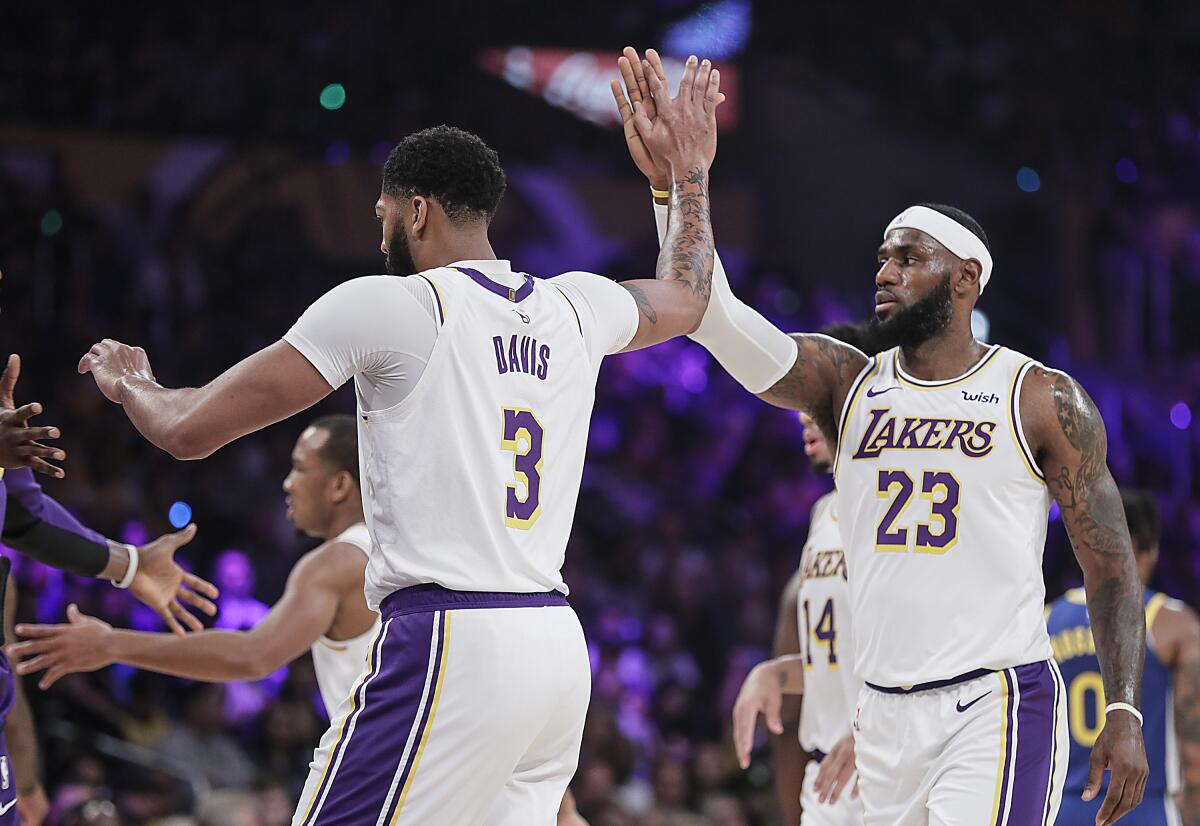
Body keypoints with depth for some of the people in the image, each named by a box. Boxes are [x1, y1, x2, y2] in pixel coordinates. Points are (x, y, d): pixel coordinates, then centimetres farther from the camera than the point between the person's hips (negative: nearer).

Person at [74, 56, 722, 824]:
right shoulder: (574, 307, 14)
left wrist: (129, 385, 19)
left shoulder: (387, 305, -4)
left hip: (447, 644, -8)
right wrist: (689, 170, 52)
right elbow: (684, 297, 40)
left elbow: (190, 430, -3)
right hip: (559, 647, 8)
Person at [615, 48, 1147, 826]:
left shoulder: (1044, 402, -1)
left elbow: (1111, 566, 0)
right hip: (885, 712, 5)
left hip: (998, 708, -5)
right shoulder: (847, 383, 8)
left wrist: (1125, 713, -9)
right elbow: (717, 318, -6)